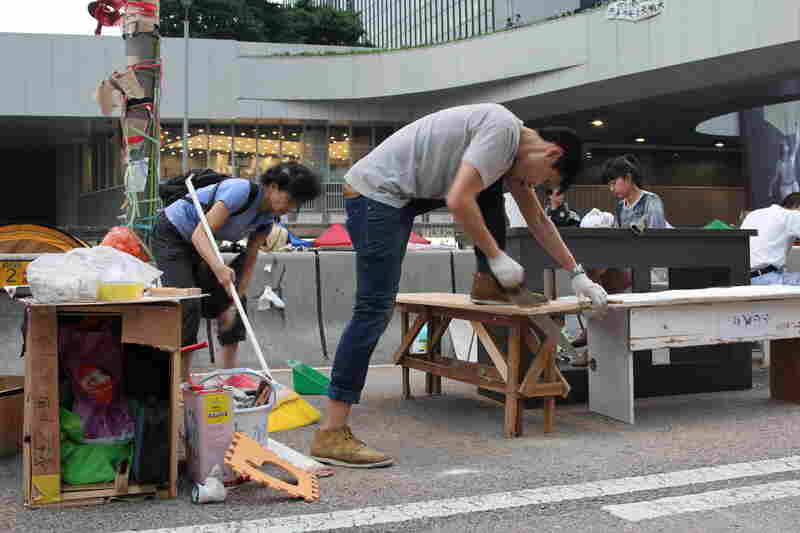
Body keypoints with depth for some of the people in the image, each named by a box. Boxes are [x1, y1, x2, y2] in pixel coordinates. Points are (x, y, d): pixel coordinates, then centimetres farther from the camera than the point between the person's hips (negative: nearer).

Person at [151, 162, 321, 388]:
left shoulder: (266, 218, -6)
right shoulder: (242, 191, -31)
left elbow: (249, 261, -4)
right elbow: (200, 234, -35)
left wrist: (235, 303, -13)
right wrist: (218, 267, -52)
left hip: (201, 246, 8)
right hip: (171, 235, -8)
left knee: (226, 300, 2)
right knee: (188, 305, -19)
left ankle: (231, 375, 9)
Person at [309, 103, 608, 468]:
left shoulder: (513, 149, 15)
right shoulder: (502, 130, -15)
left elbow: (538, 220, 24)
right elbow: (458, 202, -23)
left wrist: (578, 275, 25)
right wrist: (496, 256, -12)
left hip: (401, 195, 9)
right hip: (375, 192, -9)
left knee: (490, 187, 13)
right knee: (375, 311, -12)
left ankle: (489, 285, 18)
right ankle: (331, 435, -11)